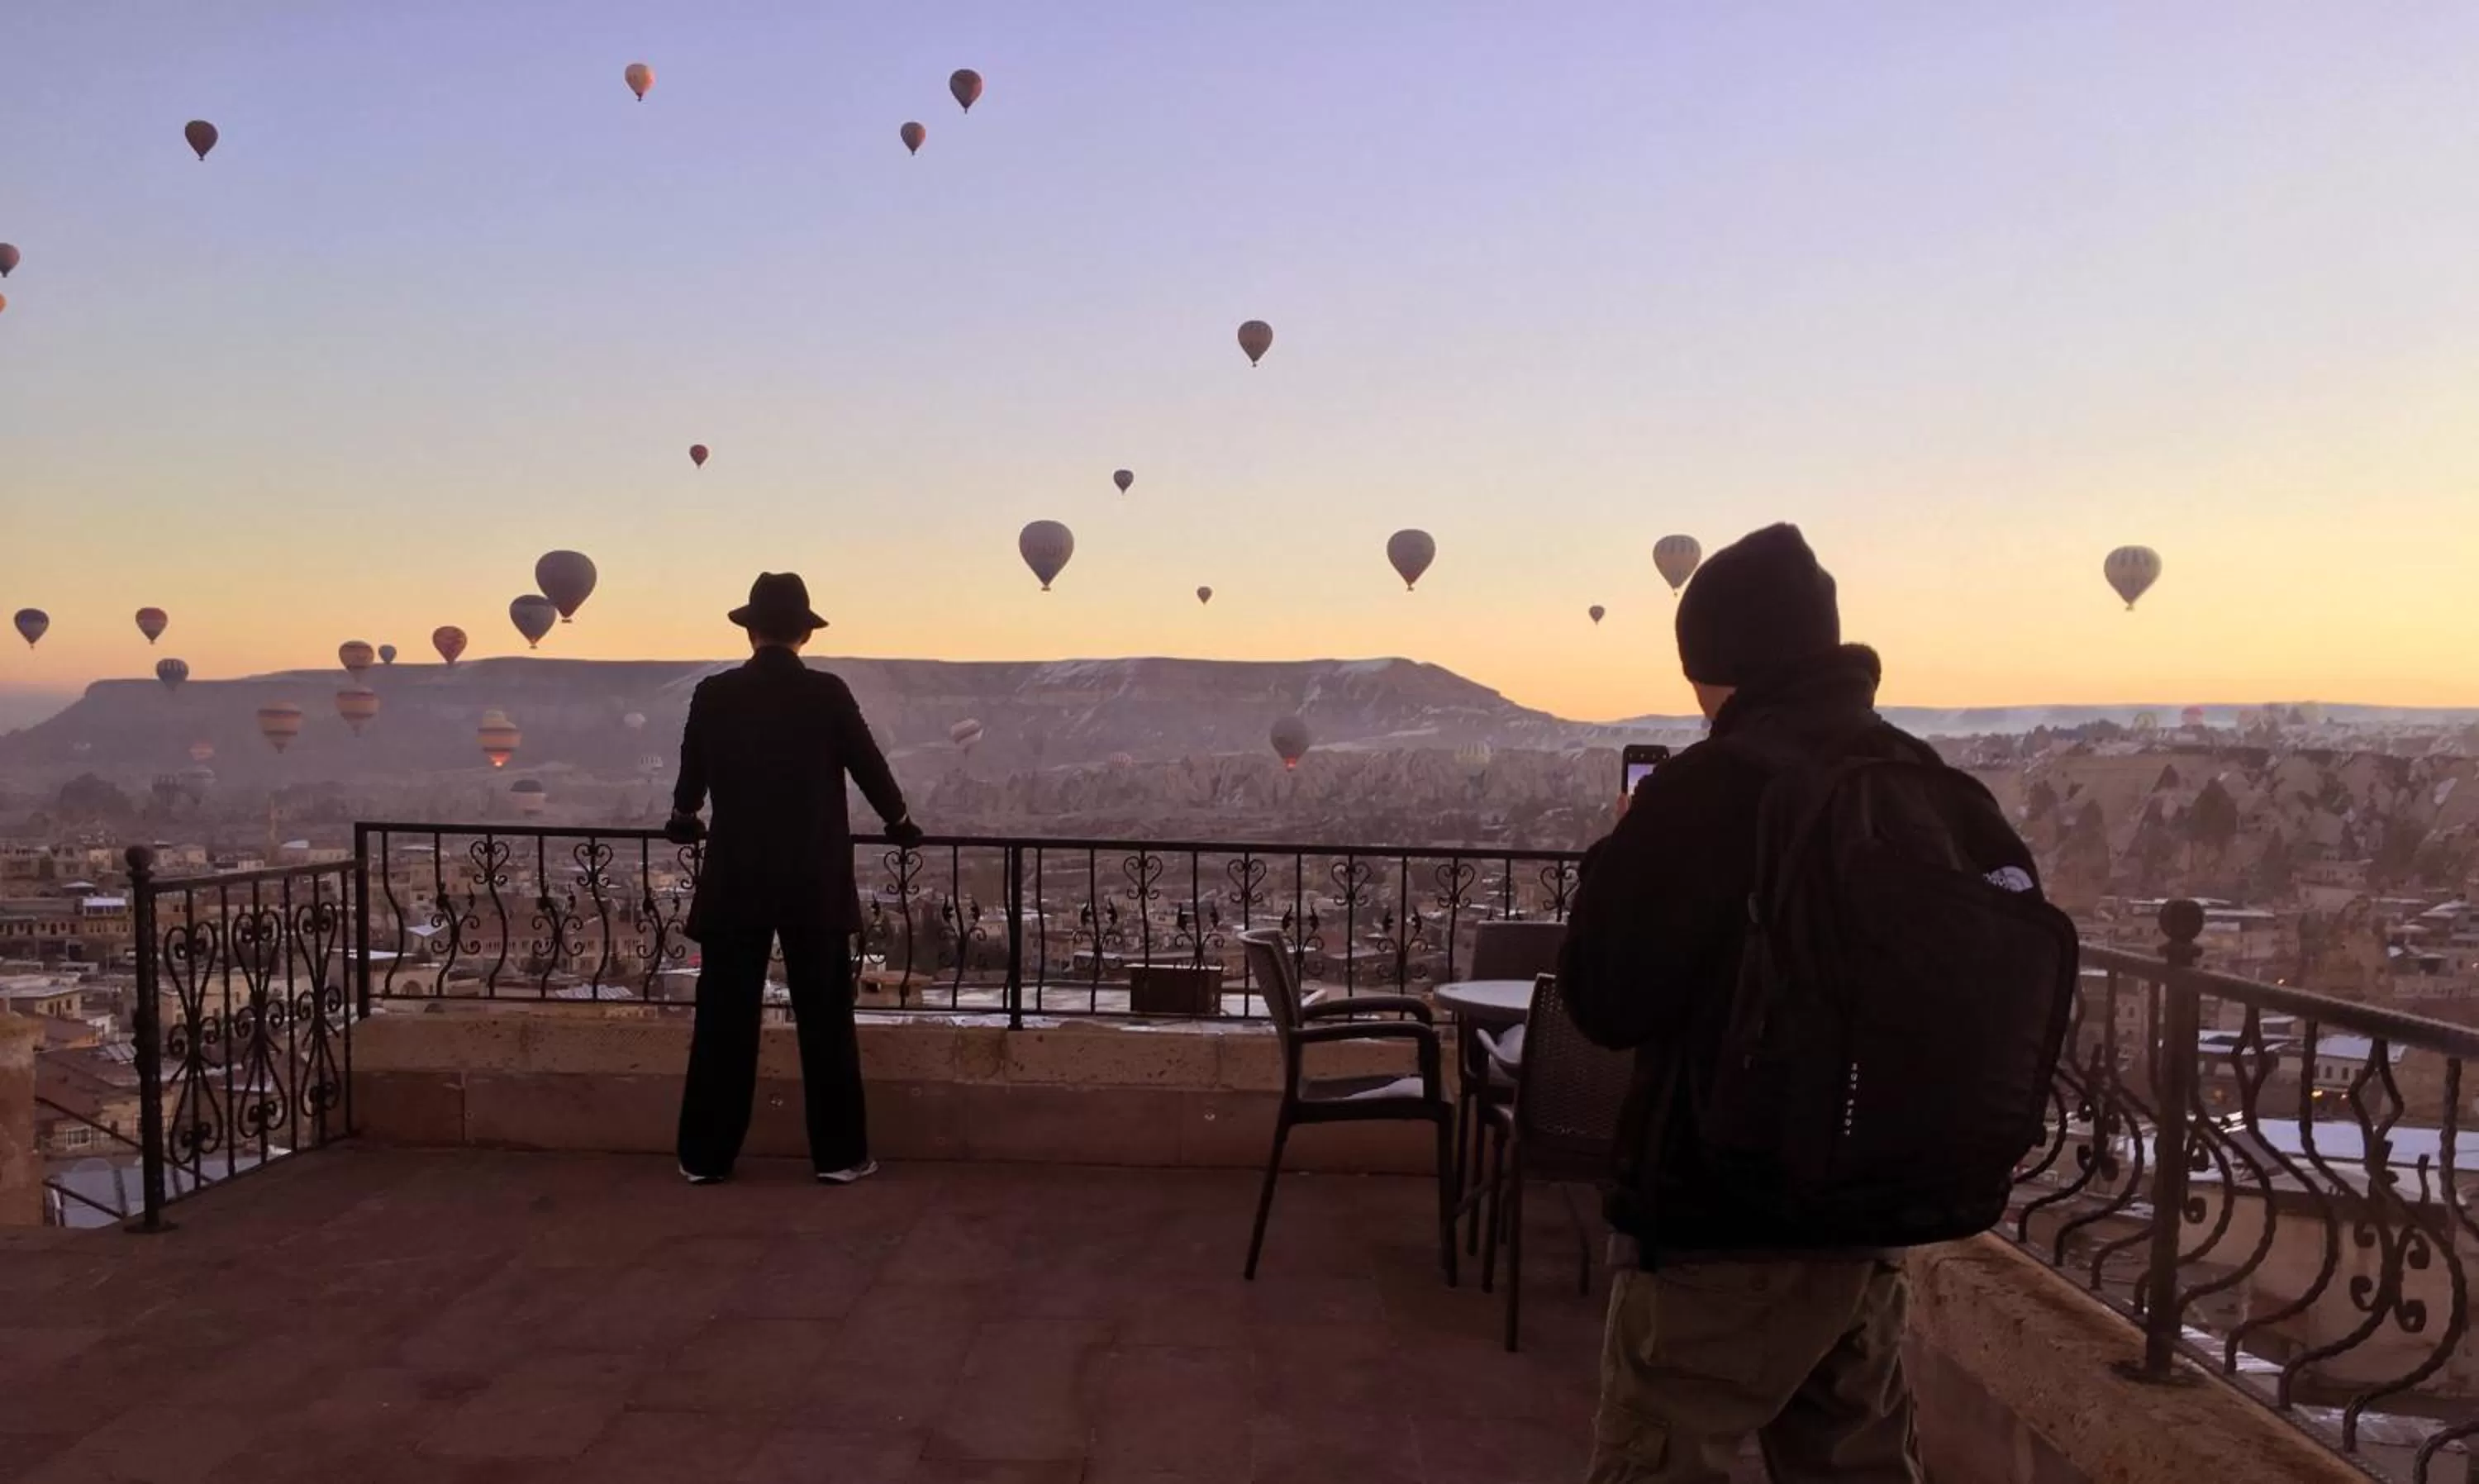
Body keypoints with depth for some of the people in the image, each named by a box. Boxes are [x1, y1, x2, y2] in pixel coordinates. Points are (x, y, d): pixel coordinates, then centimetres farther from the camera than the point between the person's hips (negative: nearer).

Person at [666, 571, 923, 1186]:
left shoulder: (713, 695, -2)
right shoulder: (828, 694, -7)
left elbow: (691, 774, 12)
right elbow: (870, 766, 2)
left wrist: (683, 818, 34)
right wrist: (899, 822, 22)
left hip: (734, 883, 1)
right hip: (816, 884, -1)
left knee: (724, 1021, 8)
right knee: (826, 1021, 6)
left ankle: (705, 1156, 15)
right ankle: (839, 1154, 11)